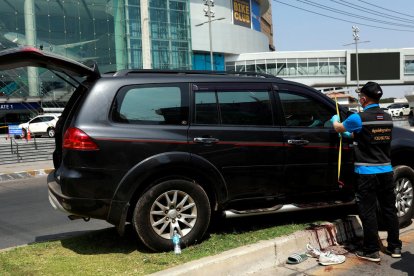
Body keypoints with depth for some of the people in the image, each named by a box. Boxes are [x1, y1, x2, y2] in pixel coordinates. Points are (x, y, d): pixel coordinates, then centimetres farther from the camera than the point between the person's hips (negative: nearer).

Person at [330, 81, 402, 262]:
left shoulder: (359, 118, -13)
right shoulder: (387, 118, 5)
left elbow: (338, 128, 5)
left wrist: (335, 120, 28)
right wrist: (351, 135, 34)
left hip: (367, 173, -6)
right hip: (386, 171, 6)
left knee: (368, 212, 2)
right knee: (389, 209, 14)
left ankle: (372, 251, 7)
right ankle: (395, 247, 25)